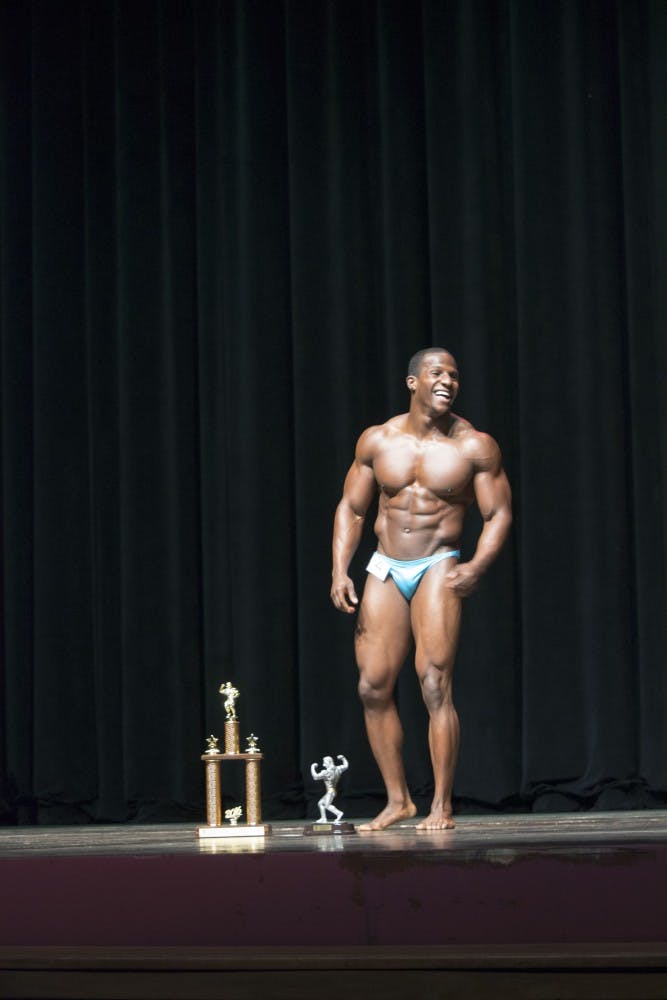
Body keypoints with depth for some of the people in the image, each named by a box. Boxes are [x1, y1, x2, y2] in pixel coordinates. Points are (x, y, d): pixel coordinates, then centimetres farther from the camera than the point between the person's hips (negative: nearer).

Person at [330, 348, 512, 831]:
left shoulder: (475, 446, -3)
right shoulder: (377, 440, 5)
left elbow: (498, 514, -2)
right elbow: (351, 508, 12)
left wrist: (478, 566, -18)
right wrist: (340, 571, 1)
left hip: (438, 568, -4)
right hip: (385, 570, 4)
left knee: (435, 684, -14)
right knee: (373, 687, 0)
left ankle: (442, 806, -7)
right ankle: (398, 799, 13)